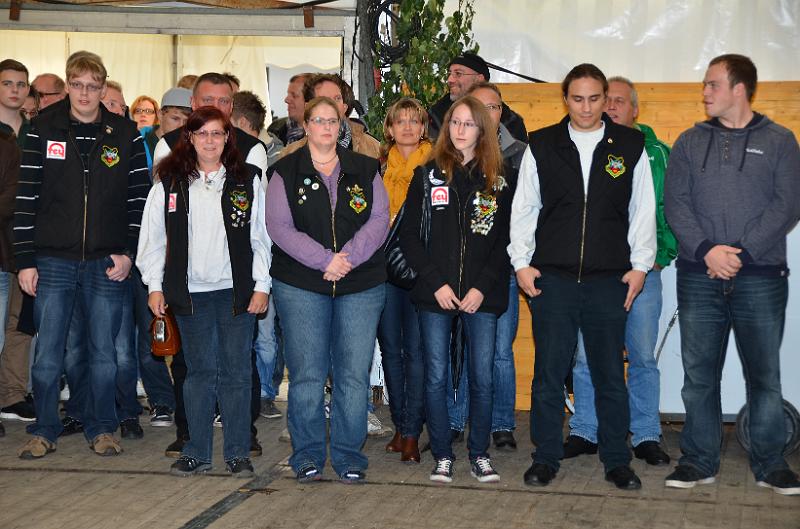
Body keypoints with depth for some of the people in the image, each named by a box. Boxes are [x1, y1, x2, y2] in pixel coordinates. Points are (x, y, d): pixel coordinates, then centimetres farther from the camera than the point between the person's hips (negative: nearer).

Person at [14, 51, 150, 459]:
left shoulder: (125, 134, 3)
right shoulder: (43, 130, 1)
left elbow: (140, 197, 4)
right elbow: (26, 198, 0)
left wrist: (128, 252, -4)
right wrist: (25, 260, -4)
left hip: (107, 262, 0)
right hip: (54, 260, 0)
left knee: (103, 352, 7)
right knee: (48, 352, 4)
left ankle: (101, 429, 21)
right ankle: (44, 431, 17)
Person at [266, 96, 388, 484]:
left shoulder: (365, 171, 10)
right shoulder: (286, 172, 5)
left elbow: (379, 220, 2)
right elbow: (279, 227, -5)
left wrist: (349, 257, -14)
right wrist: (325, 261, -15)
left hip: (361, 286, 1)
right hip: (300, 286, -1)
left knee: (353, 375, 1)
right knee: (306, 375, 0)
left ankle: (348, 456, 11)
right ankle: (307, 456, 12)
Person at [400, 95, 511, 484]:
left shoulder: (497, 181, 7)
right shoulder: (427, 175, 6)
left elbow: (505, 240, 4)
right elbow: (409, 235, 2)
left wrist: (483, 287, -7)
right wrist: (436, 283, -7)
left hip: (482, 295, 0)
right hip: (435, 294, 0)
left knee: (483, 378, 2)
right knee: (436, 377, 3)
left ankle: (479, 455, 16)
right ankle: (442, 456, 14)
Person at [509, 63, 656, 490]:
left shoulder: (630, 145, 5)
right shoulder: (541, 146, 6)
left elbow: (643, 210, 8)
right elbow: (523, 208, 8)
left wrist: (640, 265, 2)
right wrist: (521, 263, 2)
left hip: (609, 279, 0)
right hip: (552, 276, 0)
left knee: (610, 374, 7)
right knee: (549, 372, 4)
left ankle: (617, 461, 18)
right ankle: (545, 458, 15)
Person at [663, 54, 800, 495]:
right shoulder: (691, 142, 11)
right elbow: (675, 202, 3)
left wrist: (742, 251, -14)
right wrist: (706, 250, -13)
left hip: (761, 275, -2)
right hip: (699, 276, 2)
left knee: (764, 372, 4)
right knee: (698, 372, 5)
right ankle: (699, 460, 15)